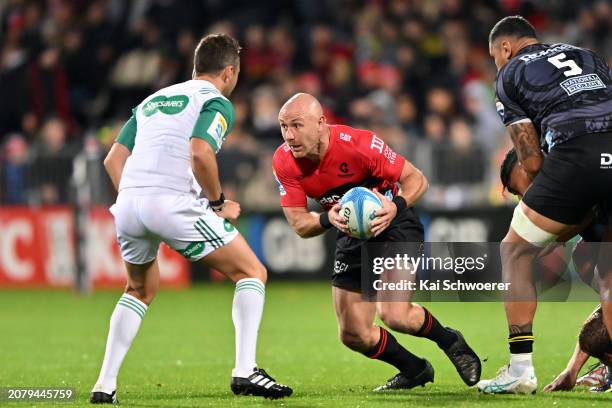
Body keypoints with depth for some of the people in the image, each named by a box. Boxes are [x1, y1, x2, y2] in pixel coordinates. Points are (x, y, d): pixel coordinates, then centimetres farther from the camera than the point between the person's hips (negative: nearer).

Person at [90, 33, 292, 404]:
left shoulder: (154, 100, 25)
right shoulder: (216, 102, 3)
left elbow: (114, 158, 18)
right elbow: (200, 154, -15)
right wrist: (218, 203, -4)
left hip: (128, 206, 7)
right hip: (175, 203, -7)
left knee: (141, 291, 29)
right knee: (252, 274, 7)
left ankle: (105, 384, 20)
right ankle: (245, 371, -7)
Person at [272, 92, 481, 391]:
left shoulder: (358, 144, -27)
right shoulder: (284, 162, -15)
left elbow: (417, 179, -18)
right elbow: (298, 224, -12)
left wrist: (396, 206, -39)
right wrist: (328, 219, -34)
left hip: (395, 225, -5)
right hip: (352, 236, 6)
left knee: (394, 315, -25)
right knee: (353, 335, 0)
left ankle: (450, 342, 7)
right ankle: (415, 370, 28)